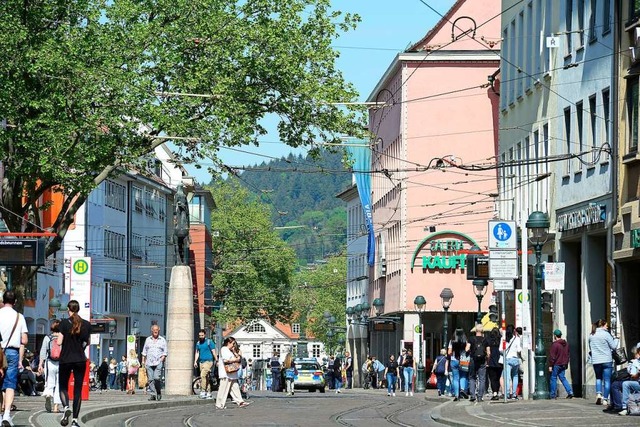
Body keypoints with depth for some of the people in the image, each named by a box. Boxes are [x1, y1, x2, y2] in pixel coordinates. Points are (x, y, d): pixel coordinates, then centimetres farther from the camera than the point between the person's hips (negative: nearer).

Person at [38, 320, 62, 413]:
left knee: (49, 384, 5)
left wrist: (40, 364, 1)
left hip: (50, 363, 0)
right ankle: (56, 406, 2)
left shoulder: (47, 338, 1)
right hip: (61, 363, 0)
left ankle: (48, 395, -28)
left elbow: (43, 352, -1)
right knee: (59, 385, 7)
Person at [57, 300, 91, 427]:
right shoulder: (86, 324, 1)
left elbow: (59, 342, -10)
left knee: (63, 386, 12)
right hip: (80, 360, 2)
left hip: (65, 359, -2)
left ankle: (66, 407, -17)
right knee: (78, 389, 6)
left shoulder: (64, 323, -8)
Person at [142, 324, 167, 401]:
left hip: (158, 362, -3)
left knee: (157, 378, -16)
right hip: (149, 362, 3)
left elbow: (165, 352, 9)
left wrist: (162, 358, -7)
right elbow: (144, 351, 17)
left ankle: (159, 392, 2)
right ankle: (152, 394, -1)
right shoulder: (148, 340, 16)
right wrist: (143, 360, 9)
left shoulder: (162, 340, 10)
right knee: (150, 379, -4)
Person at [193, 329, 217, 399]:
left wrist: (216, 361, -9)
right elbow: (197, 353, 18)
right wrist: (195, 361, 7)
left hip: (208, 361, -6)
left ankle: (203, 391, -19)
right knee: (206, 378, 8)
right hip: (201, 362, 6)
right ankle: (209, 393, 11)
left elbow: (214, 352, -5)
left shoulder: (209, 342, -4)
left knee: (203, 375, -21)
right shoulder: (198, 343, 13)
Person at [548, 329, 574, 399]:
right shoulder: (566, 344, 9)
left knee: (553, 378, 2)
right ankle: (570, 392, 1)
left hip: (556, 364, -7)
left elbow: (552, 356, -16)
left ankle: (552, 395, 5)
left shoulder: (555, 344, -16)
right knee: (563, 378, 13)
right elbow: (568, 354, 18)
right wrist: (566, 363, 24)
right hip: (563, 364, 7)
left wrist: (550, 365, -11)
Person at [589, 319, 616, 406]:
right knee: (607, 380, 3)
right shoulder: (606, 334, -10)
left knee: (598, 378, 21)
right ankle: (605, 399, 1)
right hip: (606, 360, -4)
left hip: (595, 360, 4)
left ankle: (598, 393, 0)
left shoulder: (591, 335, 6)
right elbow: (614, 347, -8)